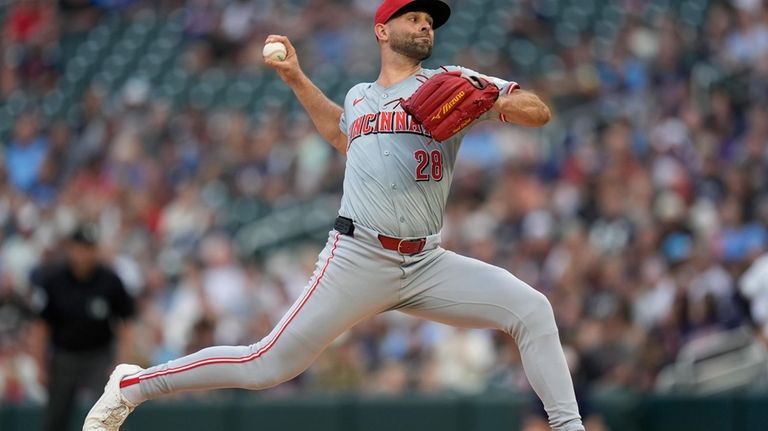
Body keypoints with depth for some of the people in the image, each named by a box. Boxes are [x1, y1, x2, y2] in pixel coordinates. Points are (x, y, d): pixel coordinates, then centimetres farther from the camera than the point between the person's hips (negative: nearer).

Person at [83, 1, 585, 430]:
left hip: (427, 263, 1)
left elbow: (539, 111, -3)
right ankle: (131, 386, 8)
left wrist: (488, 103, -21)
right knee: (267, 366, -5)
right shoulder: (360, 96, 13)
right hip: (359, 257, -1)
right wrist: (296, 78, 30)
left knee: (532, 310, -16)